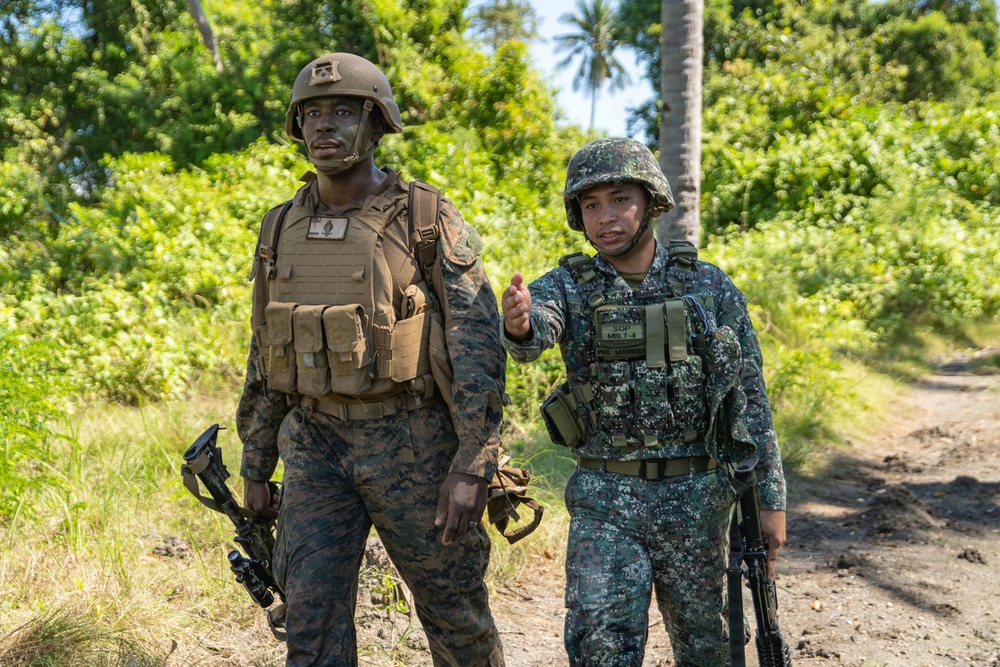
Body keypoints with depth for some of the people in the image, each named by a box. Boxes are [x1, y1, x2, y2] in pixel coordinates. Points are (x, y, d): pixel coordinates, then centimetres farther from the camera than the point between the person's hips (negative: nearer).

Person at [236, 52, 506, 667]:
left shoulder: (428, 219, -9)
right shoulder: (282, 230, 6)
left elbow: (479, 346, -12)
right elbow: (265, 359, 13)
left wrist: (474, 466, -19)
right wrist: (255, 467, 13)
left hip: (413, 443, -3)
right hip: (319, 445, 4)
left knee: (454, 611, 9)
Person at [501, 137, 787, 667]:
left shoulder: (710, 286, 0)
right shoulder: (568, 285, -1)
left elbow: (751, 398, 2)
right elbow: (535, 330, -25)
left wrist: (771, 500, -1)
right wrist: (518, 322, -50)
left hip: (695, 497, 1)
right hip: (603, 499, 0)